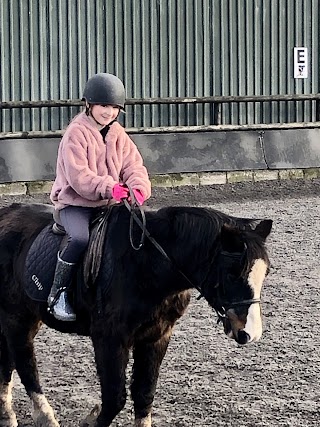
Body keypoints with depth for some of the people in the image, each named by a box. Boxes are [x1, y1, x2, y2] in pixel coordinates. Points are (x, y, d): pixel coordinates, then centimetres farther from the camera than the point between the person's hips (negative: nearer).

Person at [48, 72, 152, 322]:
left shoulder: (118, 135, 11)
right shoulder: (76, 134, -10)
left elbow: (133, 166, 4)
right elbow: (78, 177, -19)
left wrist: (138, 187, -20)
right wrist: (110, 187, -33)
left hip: (110, 203, 6)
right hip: (75, 201, -6)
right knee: (80, 238, -34)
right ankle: (57, 295, -18)